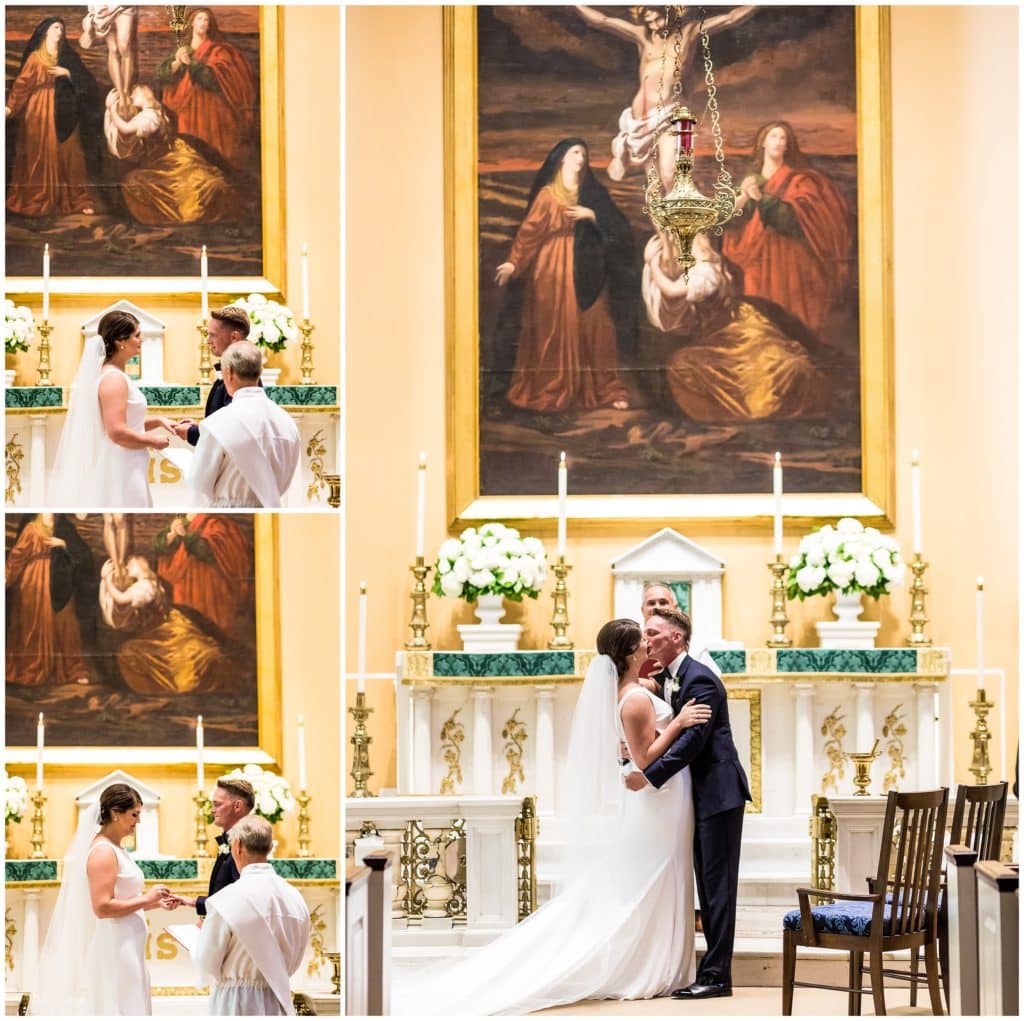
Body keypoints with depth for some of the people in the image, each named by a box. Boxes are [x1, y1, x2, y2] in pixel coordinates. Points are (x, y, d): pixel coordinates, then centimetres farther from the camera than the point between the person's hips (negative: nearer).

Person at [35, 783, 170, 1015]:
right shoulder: (103, 852, -15)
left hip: (123, 950, 10)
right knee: (114, 1007, -6)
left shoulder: (115, 850, 14)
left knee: (126, 1006, 10)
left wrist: (154, 902, 9)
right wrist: (146, 899, -16)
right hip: (112, 951, -10)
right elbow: (102, 907, -23)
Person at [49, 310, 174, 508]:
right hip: (117, 473, -10)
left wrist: (157, 421, 11)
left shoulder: (113, 375, 13)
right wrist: (152, 441, -12)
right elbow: (117, 431, -25)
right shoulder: (114, 379, -17)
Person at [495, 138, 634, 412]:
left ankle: (605, 390, 3)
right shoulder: (548, 194, 2)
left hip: (587, 272, 3)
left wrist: (593, 215, -12)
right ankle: (550, 392, 5)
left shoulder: (594, 193, 11)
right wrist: (513, 262, -15)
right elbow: (529, 230, -5)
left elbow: (618, 227, 5)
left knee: (594, 328, -1)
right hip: (554, 271, -3)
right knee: (553, 330, -2)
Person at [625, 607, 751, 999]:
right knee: (707, 885, 10)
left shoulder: (700, 680, -16)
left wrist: (650, 775, -26)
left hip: (718, 793, -10)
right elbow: (671, 734, 15)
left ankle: (716, 975, -8)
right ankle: (715, 972, 12)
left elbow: (693, 739, -24)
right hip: (699, 795, 10)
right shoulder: (666, 680, 14)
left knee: (717, 885, -8)